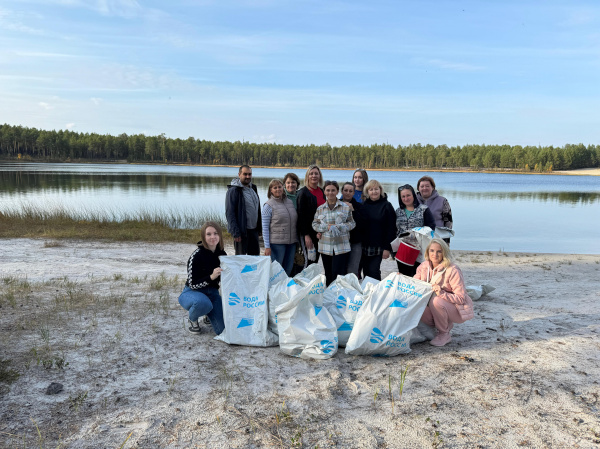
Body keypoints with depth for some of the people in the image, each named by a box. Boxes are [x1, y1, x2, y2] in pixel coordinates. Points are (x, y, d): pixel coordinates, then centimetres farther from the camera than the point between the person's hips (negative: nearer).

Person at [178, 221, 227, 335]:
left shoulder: (222, 255, -1)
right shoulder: (196, 256, -19)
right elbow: (192, 284, -20)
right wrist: (211, 277, -33)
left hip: (212, 292, 5)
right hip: (192, 292, -4)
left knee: (223, 329, -12)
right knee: (203, 302, -42)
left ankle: (209, 314, 23)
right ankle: (192, 318, -4)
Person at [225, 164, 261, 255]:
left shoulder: (253, 188, 12)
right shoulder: (233, 190, -12)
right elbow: (229, 213, -16)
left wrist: (258, 227, 13)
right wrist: (235, 232, -21)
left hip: (254, 229, 7)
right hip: (242, 231, -7)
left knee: (255, 255, 13)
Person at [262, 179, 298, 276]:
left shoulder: (290, 202, 11)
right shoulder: (268, 205, -5)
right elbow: (265, 227, -7)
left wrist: (297, 239, 13)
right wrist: (267, 246, -12)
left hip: (291, 242, 5)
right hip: (277, 243, -5)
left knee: (288, 270, 11)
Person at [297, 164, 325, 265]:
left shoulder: (322, 192, 12)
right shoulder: (303, 192, -8)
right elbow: (301, 215, -13)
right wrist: (306, 235, -18)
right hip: (309, 231, -6)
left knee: (316, 260, 12)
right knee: (310, 261, -4)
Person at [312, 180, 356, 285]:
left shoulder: (345, 207, 1)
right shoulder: (320, 209, 9)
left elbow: (352, 223, 3)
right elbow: (315, 224, 8)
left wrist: (339, 226, -13)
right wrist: (327, 226, -10)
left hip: (341, 246, -3)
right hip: (325, 246, 3)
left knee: (338, 274, -8)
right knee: (328, 274, 12)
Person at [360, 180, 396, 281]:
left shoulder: (386, 206, -2)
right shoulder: (363, 205, 8)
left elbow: (391, 228, -6)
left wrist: (387, 248, -12)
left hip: (378, 247, -4)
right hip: (364, 246, 4)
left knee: (374, 271, -8)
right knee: (366, 272, 7)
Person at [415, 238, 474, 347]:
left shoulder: (453, 271, -22)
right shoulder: (424, 267, -4)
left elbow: (461, 298, -22)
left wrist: (442, 293, -38)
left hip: (457, 310, -5)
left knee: (436, 301, -34)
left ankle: (445, 334, -8)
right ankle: (446, 325, 5)